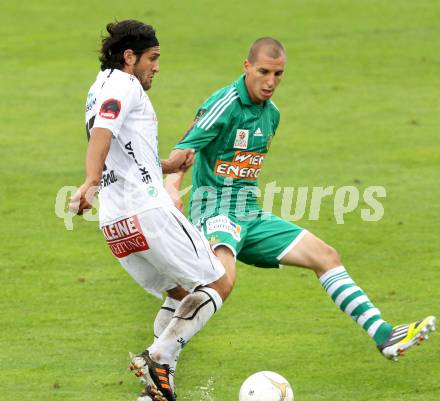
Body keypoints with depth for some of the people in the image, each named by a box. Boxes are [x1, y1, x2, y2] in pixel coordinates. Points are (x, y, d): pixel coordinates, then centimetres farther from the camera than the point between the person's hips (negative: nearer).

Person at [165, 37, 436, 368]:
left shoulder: (271, 114, 13)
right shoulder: (225, 104, -13)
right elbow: (184, 150, -21)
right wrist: (172, 189, -37)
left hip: (251, 216, 9)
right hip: (215, 211, -8)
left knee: (325, 255, 2)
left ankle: (383, 334, 4)